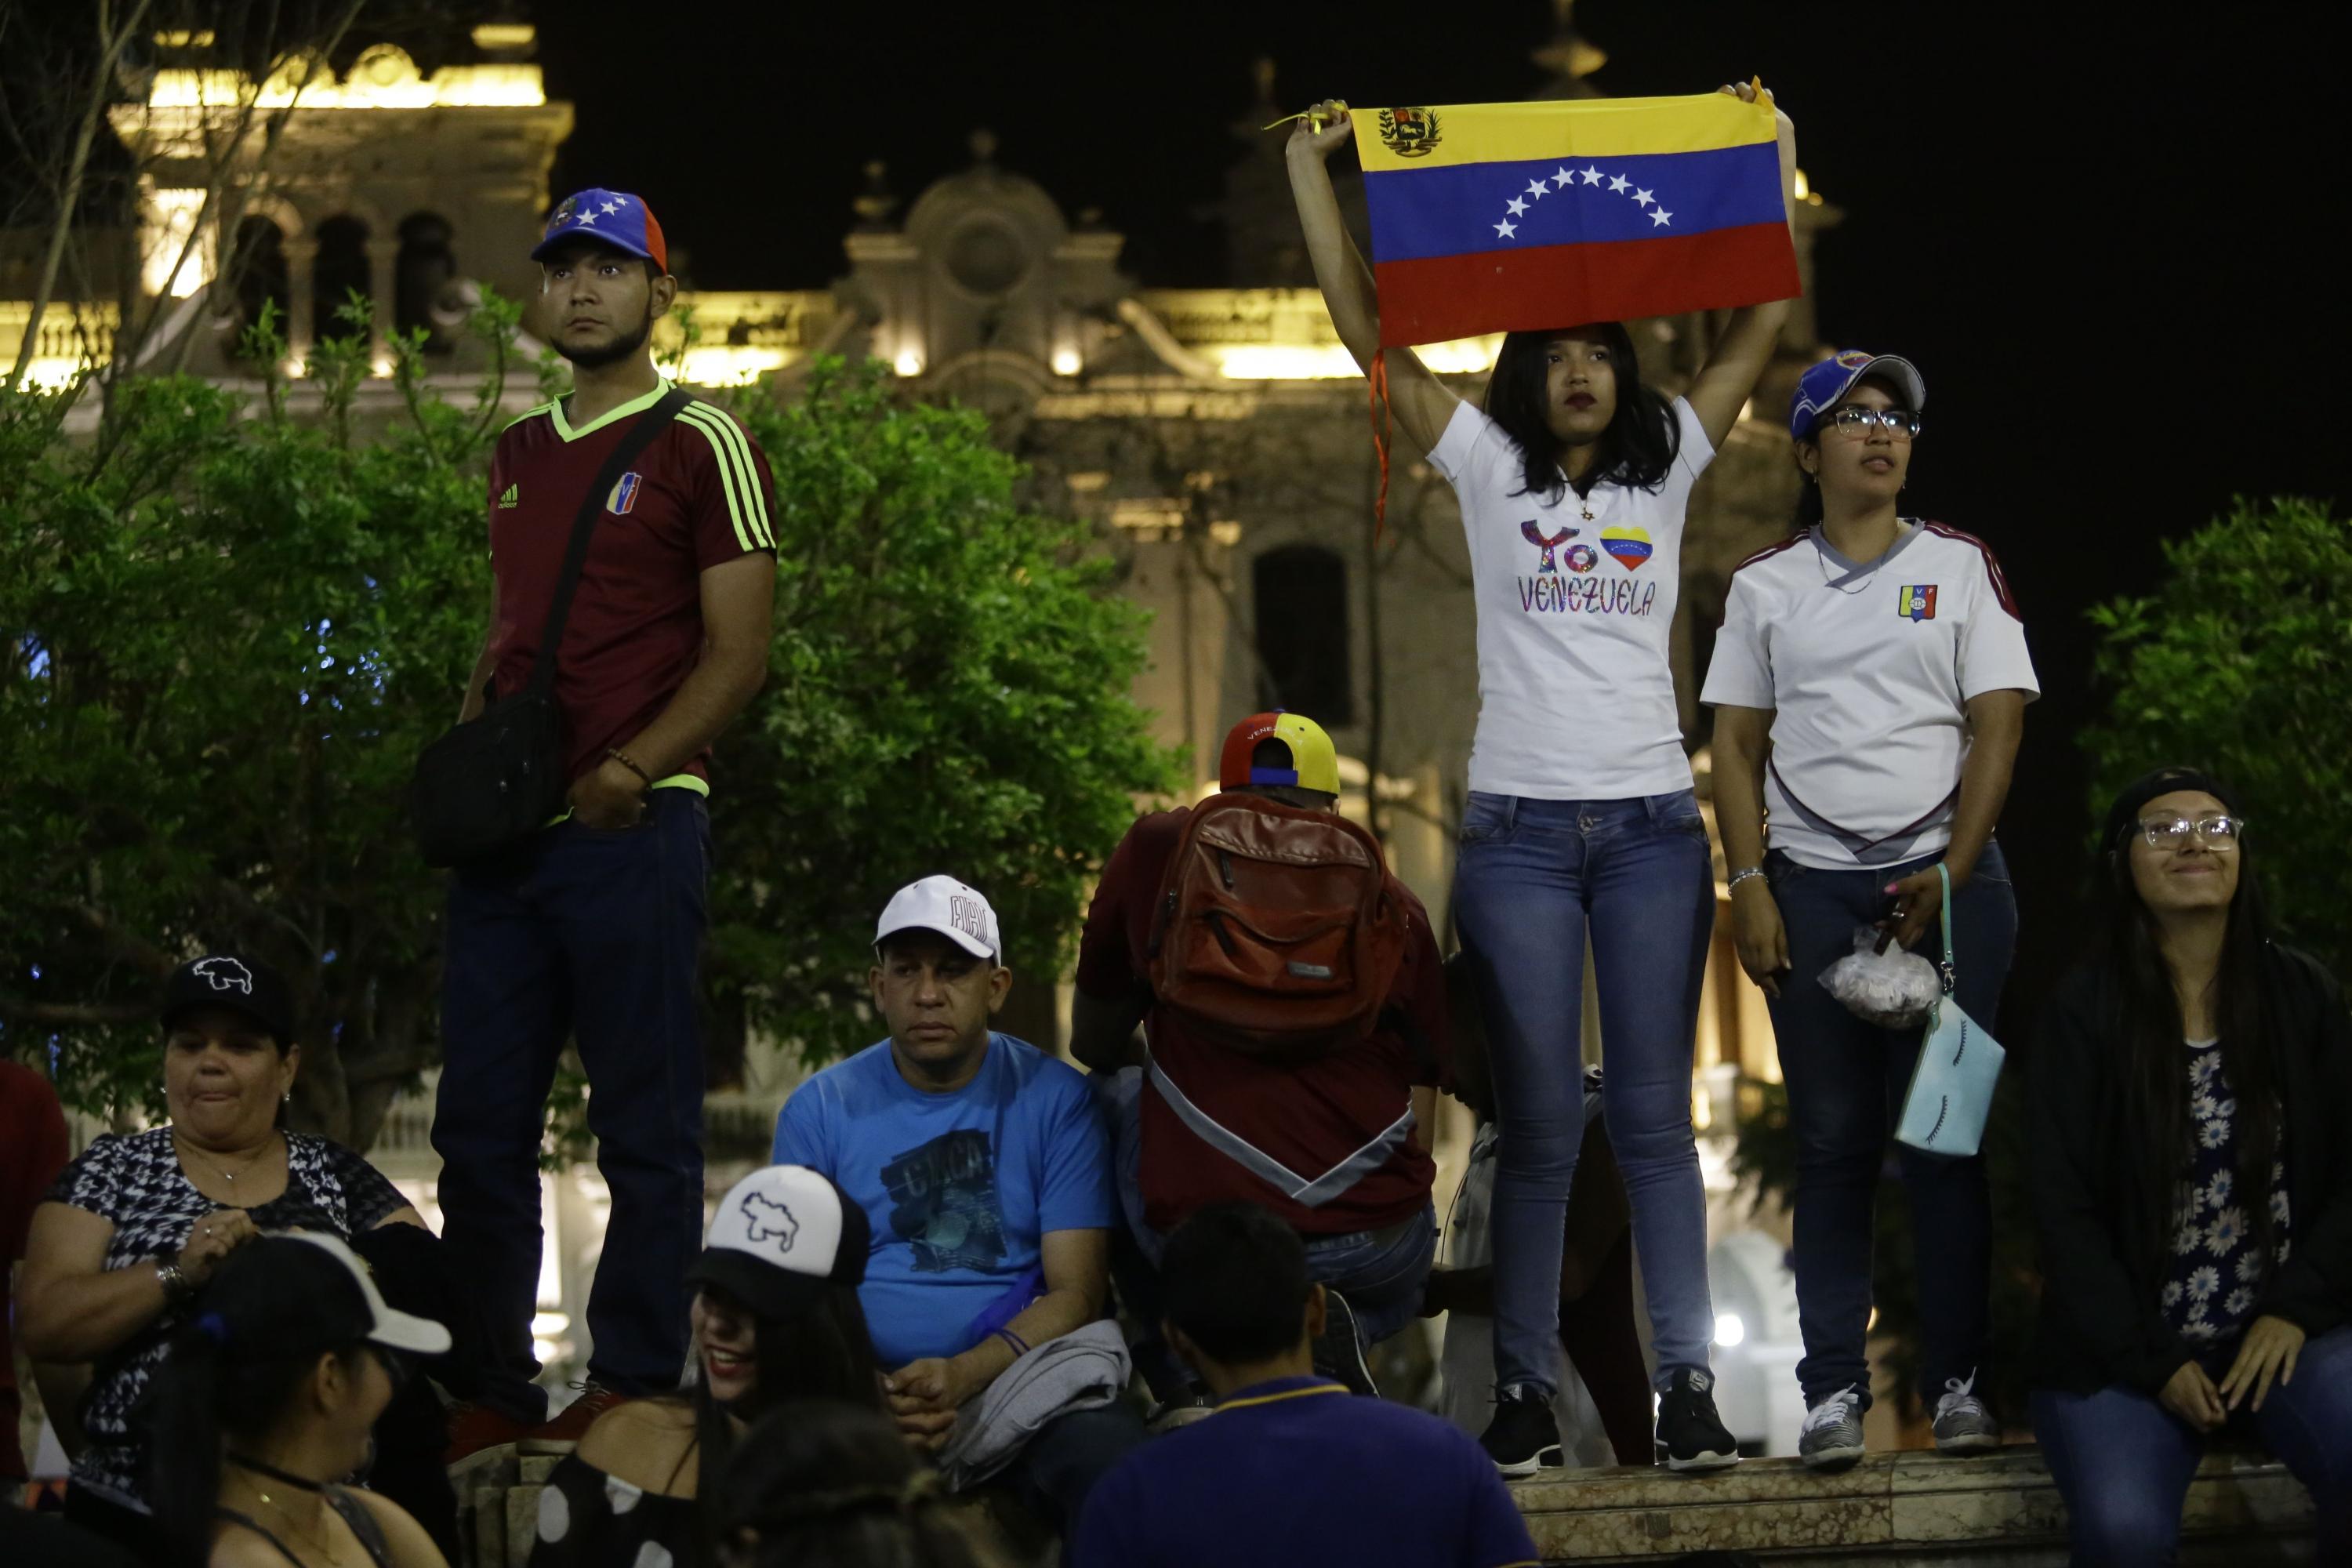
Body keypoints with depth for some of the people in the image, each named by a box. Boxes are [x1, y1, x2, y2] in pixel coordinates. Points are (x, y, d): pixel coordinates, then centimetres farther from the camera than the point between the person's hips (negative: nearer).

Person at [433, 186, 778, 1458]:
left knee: (645, 1126, -1)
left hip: (635, 827, -7)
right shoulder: (517, 454, 19)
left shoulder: (701, 445, -1)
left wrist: (628, 771, -17)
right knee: (479, 1125, 7)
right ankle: (490, 1390, 14)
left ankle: (634, 1390, 4)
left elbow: (737, 654, -6)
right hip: (509, 832, 7)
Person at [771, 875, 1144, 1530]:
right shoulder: (819, 1109, 7)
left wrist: (964, 1376, -20)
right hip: (864, 1384, 1)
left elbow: (1077, 1292, -1)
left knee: (1107, 1452, -35)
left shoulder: (1055, 1099, 3)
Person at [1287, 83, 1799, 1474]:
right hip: (1519, 828, -1)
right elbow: (1368, 327, 4)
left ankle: (1689, 1386, -2)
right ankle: (1527, 1393, 2)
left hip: (1652, 829, 1)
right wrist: (1314, 171, 2)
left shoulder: (1668, 467, 11)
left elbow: (1761, 324, 10)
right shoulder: (1488, 469, 7)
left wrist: (1774, 164, 8)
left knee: (1656, 1120, 0)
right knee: (1538, 1127, -1)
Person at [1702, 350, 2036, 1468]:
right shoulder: (1765, 586, 10)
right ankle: (1833, 1389, 1)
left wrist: (1952, 876, -8)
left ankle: (1958, 1380, 0)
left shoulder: (1961, 567, 7)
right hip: (1811, 890, 1)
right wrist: (1751, 888, -3)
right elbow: (1736, 747, 9)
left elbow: (1998, 731, 2)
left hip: (1948, 881, -1)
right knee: (1833, 1140, 0)